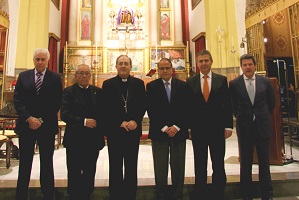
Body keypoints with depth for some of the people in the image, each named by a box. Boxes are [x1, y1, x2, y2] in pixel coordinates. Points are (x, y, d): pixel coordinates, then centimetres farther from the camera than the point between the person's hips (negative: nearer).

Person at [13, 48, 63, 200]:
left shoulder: (55, 78, 1)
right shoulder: (23, 76, 8)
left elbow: (57, 103, -3)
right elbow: (17, 100, 3)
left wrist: (42, 120, -9)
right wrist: (29, 118, -9)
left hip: (47, 126, -2)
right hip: (26, 125, 2)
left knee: (46, 163, 8)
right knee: (24, 163, 10)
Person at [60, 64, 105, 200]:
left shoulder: (98, 91, 8)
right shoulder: (69, 91, -2)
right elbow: (64, 114, -12)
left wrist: (99, 125, -8)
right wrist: (84, 121, -20)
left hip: (94, 139, 3)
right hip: (75, 139, -2)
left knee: (90, 174, 12)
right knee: (74, 174, 11)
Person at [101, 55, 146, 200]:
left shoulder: (139, 83, 6)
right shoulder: (108, 84, 3)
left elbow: (142, 106, 2)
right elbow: (106, 109, -3)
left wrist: (135, 121, -13)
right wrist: (120, 123, -12)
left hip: (133, 130, 1)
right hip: (114, 131, -1)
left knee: (131, 166, 10)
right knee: (115, 166, 9)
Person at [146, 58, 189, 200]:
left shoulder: (182, 85, 6)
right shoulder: (151, 86, 3)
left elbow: (186, 109, 1)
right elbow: (151, 110, -4)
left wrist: (177, 127, -9)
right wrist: (164, 128, -10)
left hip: (179, 131, 1)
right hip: (158, 132, -1)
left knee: (178, 168, 9)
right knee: (160, 169, 7)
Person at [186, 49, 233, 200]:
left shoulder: (222, 80, 3)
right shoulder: (190, 81, 3)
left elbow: (227, 105, 2)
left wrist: (228, 126, -2)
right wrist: (188, 126, -2)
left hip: (217, 128, 0)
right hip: (198, 129, 0)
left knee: (218, 165, 10)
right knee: (199, 165, 12)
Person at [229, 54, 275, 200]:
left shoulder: (265, 81, 2)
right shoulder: (234, 83, -3)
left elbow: (271, 101, 12)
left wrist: (263, 116, 12)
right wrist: (240, 117, 7)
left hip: (263, 126, 1)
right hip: (244, 127, -1)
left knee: (264, 162, 10)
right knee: (245, 163, 8)